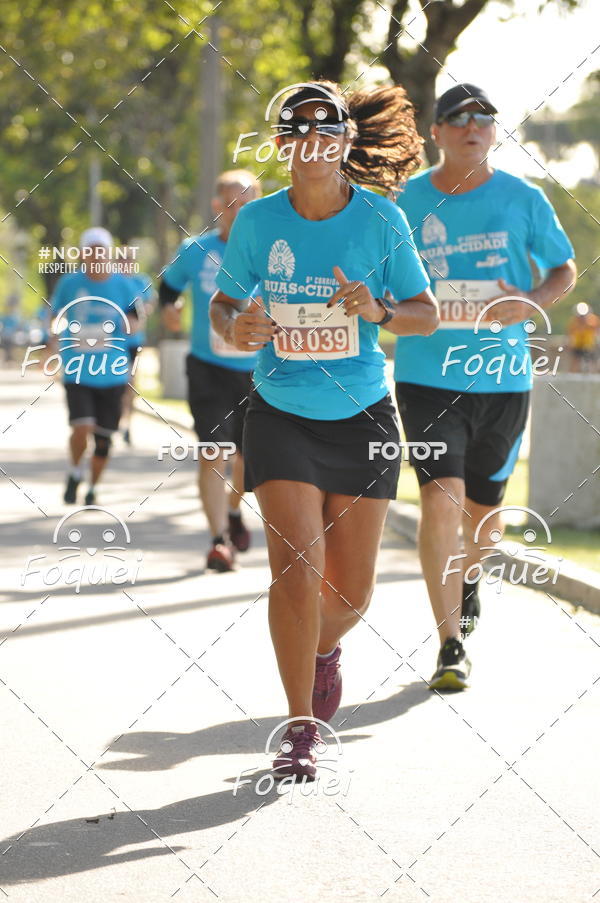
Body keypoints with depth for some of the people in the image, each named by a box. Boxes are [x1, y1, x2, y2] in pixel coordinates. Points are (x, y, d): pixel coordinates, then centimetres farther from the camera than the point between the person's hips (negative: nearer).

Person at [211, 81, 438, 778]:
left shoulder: (380, 219, -7)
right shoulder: (258, 221, -6)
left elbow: (427, 314, -1)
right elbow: (223, 303, 7)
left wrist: (379, 311, -22)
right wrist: (235, 328, -16)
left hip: (361, 415, 1)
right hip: (280, 418, -1)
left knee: (351, 590, 7)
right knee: (295, 566, -14)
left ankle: (323, 646, 44)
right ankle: (300, 727, -2)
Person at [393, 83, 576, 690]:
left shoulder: (523, 199, 0)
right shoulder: (409, 200, 1)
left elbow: (565, 268, 10)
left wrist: (533, 303, -10)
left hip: (502, 378, 2)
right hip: (426, 376, -1)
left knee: (483, 511, 14)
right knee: (441, 499, -17)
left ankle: (466, 577, 50)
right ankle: (451, 644, -11)